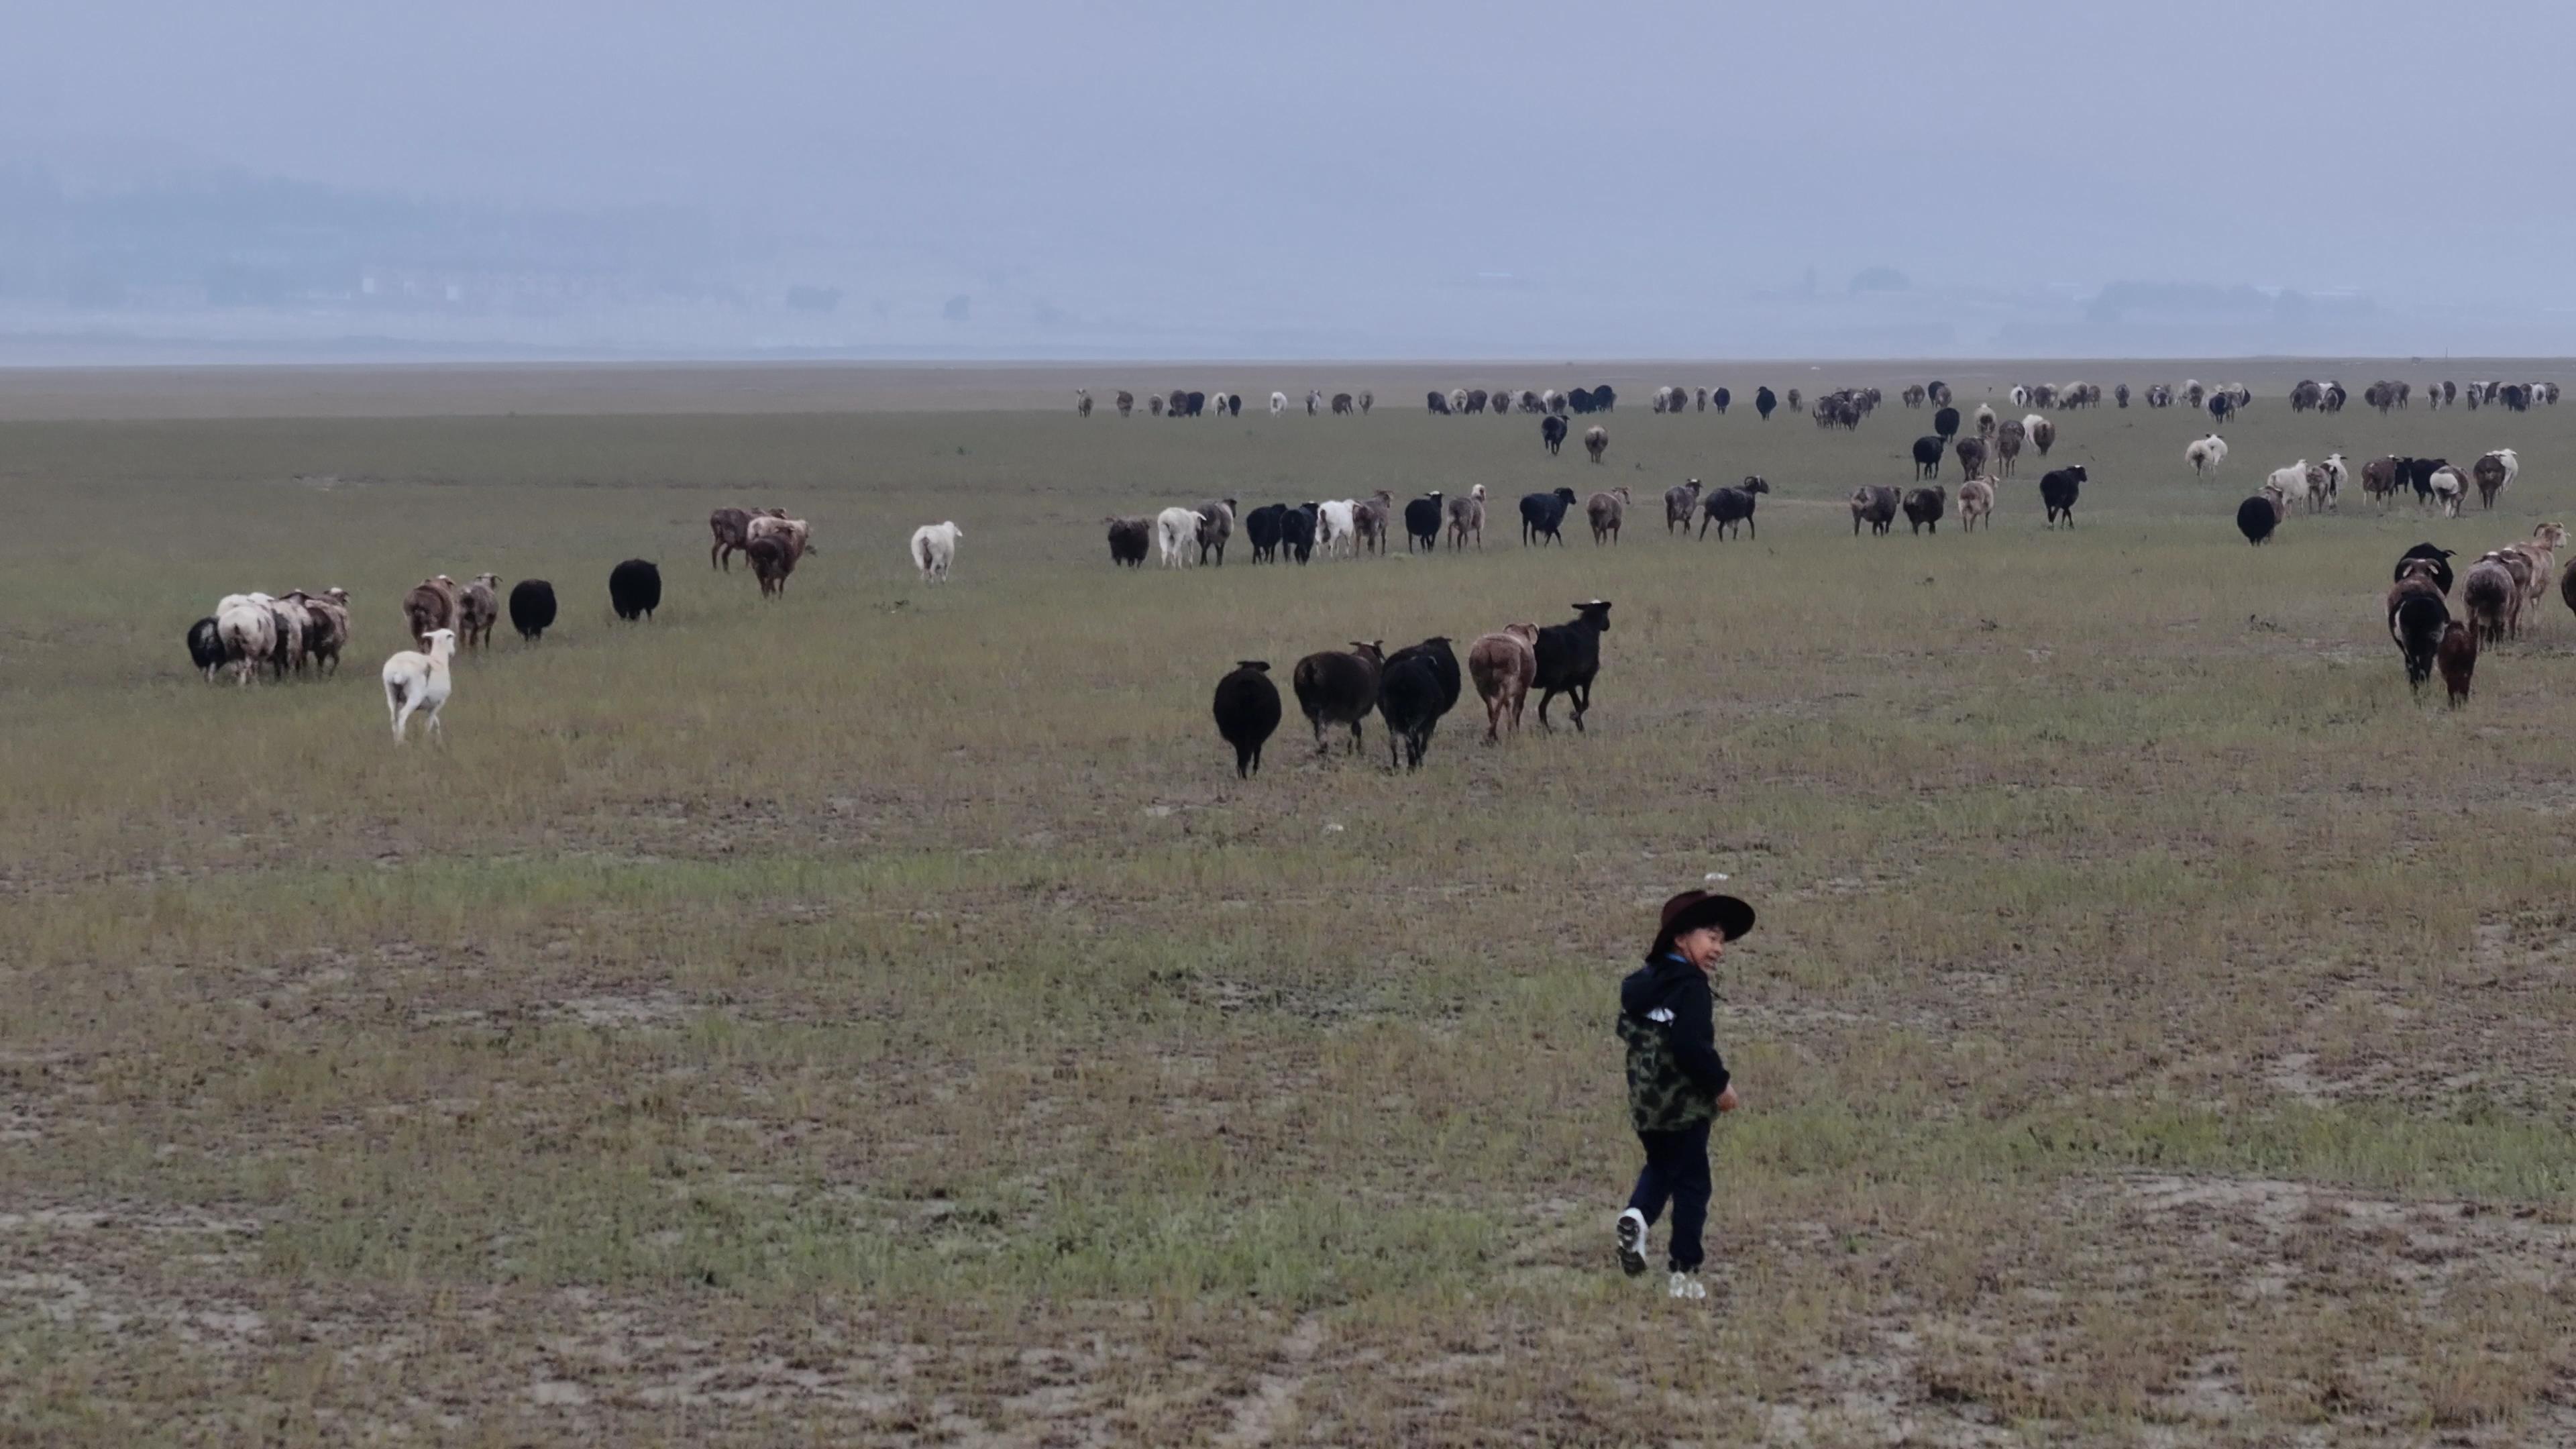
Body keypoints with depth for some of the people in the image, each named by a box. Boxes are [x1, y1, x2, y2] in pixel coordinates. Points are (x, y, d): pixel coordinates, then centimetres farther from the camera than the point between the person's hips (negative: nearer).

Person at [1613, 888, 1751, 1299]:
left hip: (1644, 1101, 7)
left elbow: (1627, 1030, 16)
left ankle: (1637, 1216, -3)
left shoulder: (1641, 982, 6)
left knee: (1660, 1168, 26)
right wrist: (1720, 1084, -15)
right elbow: (1691, 1045, -28)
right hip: (1684, 1105, -7)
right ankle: (1685, 1272, 7)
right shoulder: (1690, 986, -19)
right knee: (1691, 1185, 5)